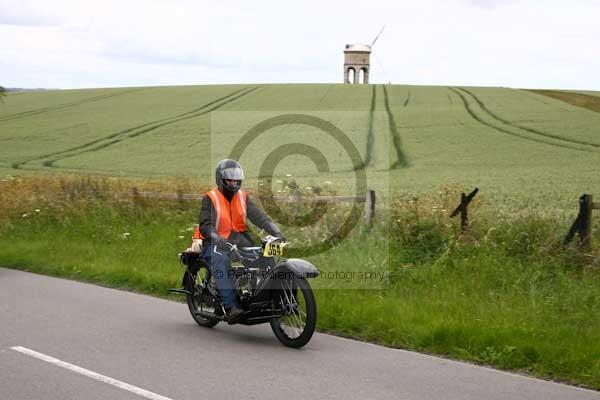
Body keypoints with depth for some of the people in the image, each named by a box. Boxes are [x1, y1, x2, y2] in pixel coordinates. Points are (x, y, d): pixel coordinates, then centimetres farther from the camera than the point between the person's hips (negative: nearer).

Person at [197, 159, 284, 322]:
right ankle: (231, 306, -44)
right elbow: (205, 225, -14)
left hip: (239, 241, 5)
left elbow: (259, 216, -1)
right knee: (220, 261, -36)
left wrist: (276, 232, -17)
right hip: (216, 244, -5)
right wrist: (217, 239, -33)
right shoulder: (210, 198, -3)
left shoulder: (243, 197, 11)